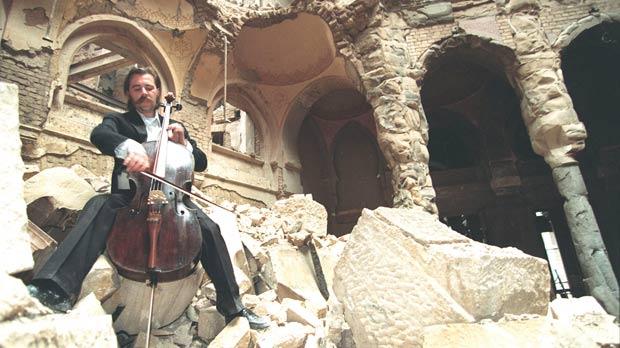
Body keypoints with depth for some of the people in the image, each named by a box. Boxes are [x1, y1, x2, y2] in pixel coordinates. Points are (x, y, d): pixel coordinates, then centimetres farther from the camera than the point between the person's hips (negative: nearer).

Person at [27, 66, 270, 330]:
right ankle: (58, 290, -42)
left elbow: (201, 164, 16)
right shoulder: (118, 120, 14)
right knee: (99, 206, -34)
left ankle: (232, 306, -14)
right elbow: (98, 134, -13)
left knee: (209, 229, -23)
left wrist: (183, 143, -4)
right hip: (129, 196, -1)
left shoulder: (175, 127, 22)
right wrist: (129, 147, -36)